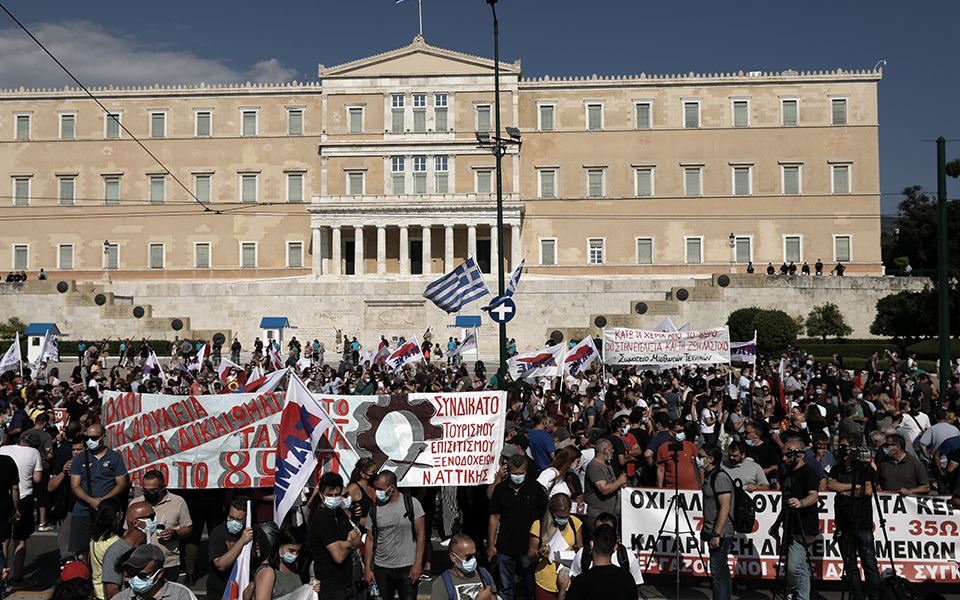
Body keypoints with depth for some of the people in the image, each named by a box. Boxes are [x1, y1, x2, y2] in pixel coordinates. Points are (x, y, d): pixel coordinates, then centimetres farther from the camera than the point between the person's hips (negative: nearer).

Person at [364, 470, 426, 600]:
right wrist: (367, 568, 1)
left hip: (407, 568, -2)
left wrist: (418, 563, -9)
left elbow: (421, 534, -2)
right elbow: (370, 540, 7)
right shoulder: (374, 509, 4)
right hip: (381, 569, 2)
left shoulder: (412, 503, -3)